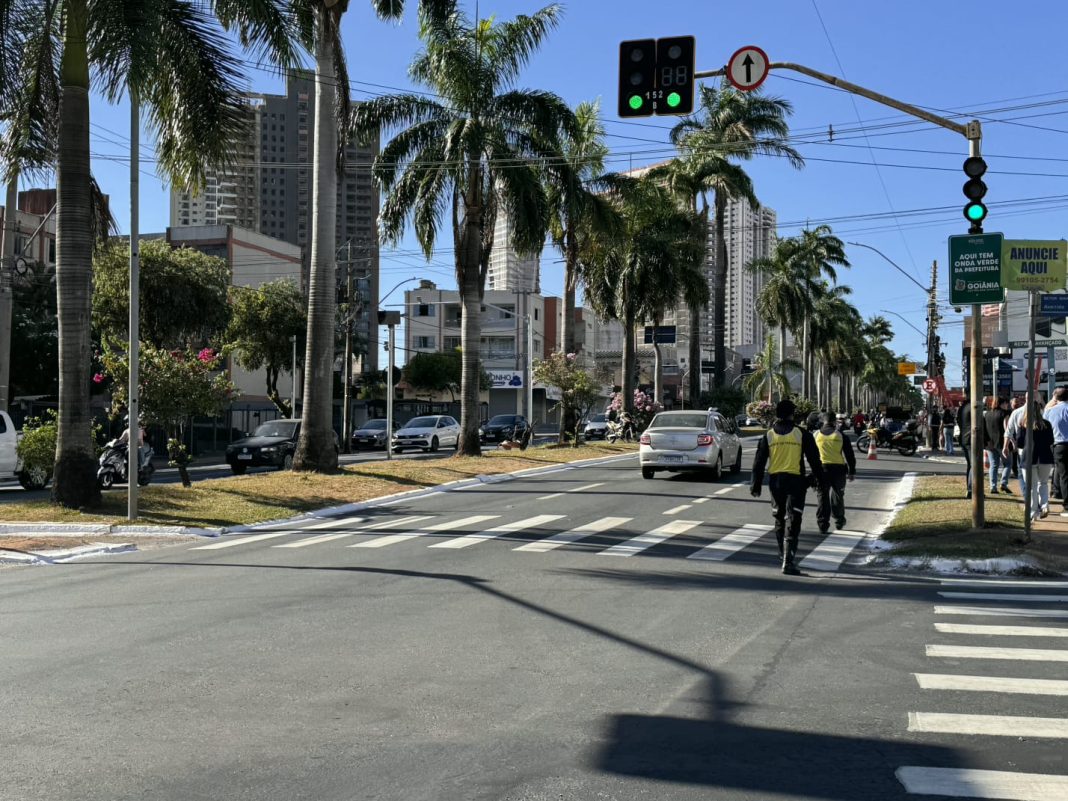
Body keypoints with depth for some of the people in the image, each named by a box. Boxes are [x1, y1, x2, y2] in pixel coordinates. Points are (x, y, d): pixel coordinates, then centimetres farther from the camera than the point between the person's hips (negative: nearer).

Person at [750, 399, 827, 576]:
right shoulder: (801, 434, -3)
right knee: (794, 521, -4)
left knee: (779, 518, 21)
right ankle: (788, 561, -14)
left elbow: (759, 463, 5)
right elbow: (814, 459, 0)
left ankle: (784, 553, 34)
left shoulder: (768, 435, 4)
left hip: (775, 480, 3)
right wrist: (820, 479, 11)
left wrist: (756, 485, 11)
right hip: (795, 480, -3)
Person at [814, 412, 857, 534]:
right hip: (838, 468, 0)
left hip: (821, 468, 0)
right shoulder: (840, 435, 1)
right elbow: (849, 454, 3)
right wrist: (852, 471, 9)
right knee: (838, 495, 18)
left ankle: (823, 525, -1)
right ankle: (839, 521, 28)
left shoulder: (816, 434, 3)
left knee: (822, 496, 4)